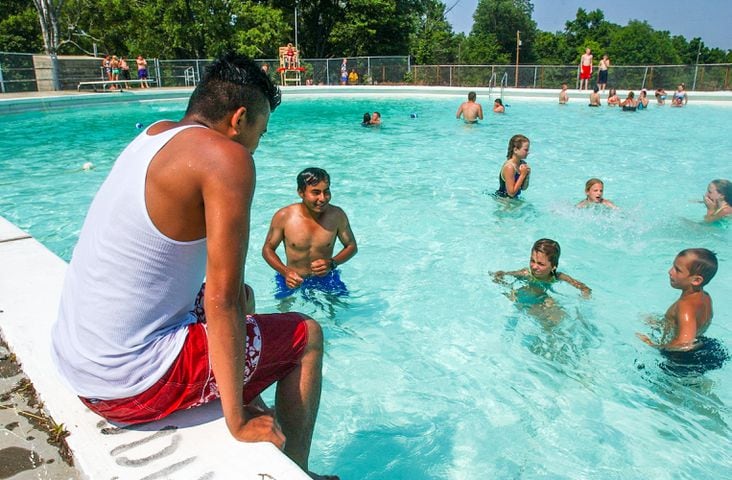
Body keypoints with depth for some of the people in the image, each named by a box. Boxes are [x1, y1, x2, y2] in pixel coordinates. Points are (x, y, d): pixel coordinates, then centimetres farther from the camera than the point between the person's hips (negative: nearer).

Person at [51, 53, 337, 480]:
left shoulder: (155, 135, 7)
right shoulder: (227, 158, -19)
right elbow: (221, 302, -23)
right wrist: (237, 420, -15)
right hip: (130, 387, -9)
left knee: (242, 299, 26)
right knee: (307, 335, 5)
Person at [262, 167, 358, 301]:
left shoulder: (337, 215, -11)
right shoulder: (283, 216, -14)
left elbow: (352, 246, 3)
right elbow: (268, 249, -2)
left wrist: (332, 263, -17)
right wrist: (285, 272, -20)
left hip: (326, 278, 1)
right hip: (293, 280, 0)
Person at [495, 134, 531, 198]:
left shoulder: (523, 163, -1)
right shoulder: (509, 167, -25)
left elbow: (523, 188, 7)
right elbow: (511, 193, -26)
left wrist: (527, 176, -11)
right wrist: (522, 175, -23)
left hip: (513, 198, 7)